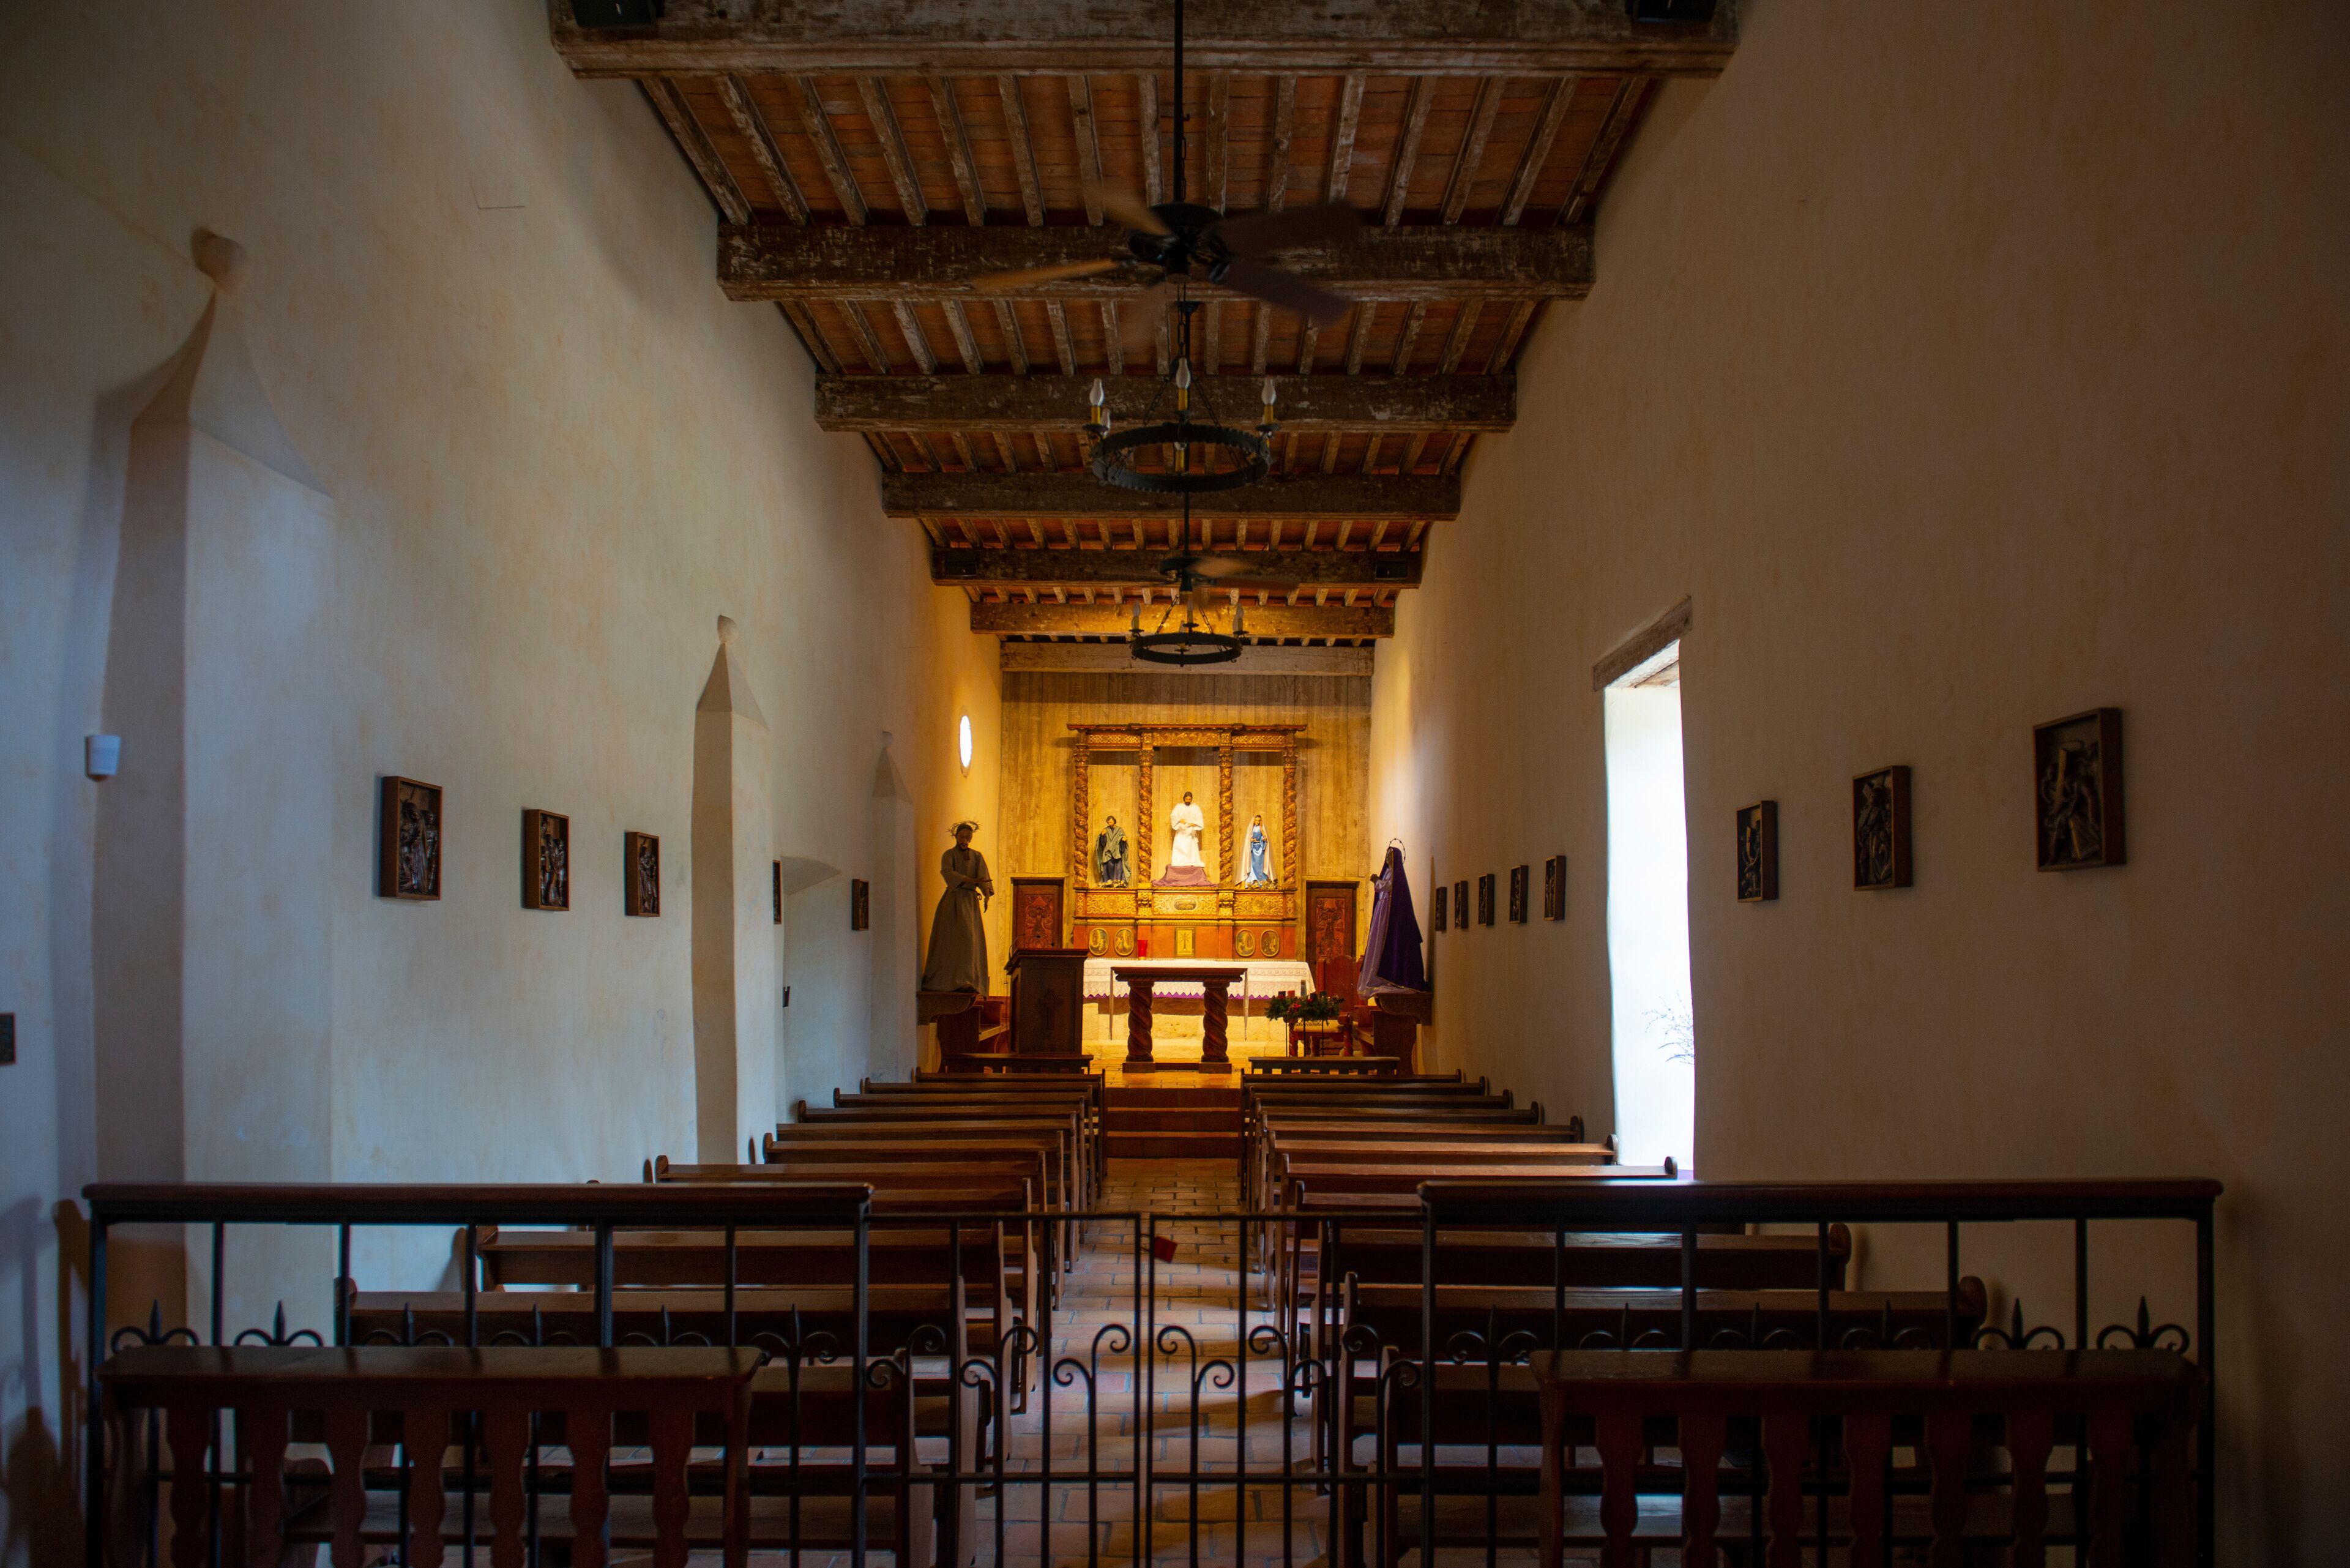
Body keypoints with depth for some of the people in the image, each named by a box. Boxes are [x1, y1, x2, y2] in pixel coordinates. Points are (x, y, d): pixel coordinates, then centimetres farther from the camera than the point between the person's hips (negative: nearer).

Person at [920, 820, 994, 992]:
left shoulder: (977, 857, 12)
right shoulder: (949, 855, 2)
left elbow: (984, 876, -5)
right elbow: (947, 872, -19)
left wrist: (987, 895, -26)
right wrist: (971, 880, -33)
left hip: (970, 901, 3)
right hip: (952, 900, -3)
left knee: (969, 938, -7)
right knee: (948, 939, -8)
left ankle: (965, 981, -9)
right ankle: (941, 979, -6)